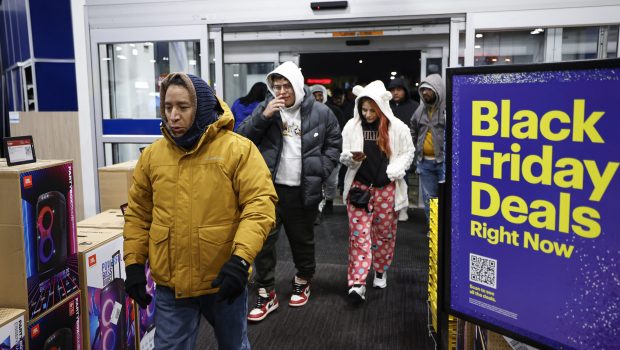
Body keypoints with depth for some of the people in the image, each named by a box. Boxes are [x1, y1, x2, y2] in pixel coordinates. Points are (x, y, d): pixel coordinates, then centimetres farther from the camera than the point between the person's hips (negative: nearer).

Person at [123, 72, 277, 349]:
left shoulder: (238, 149, -11)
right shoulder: (152, 154, 2)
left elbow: (260, 204, -17)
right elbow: (138, 212, 10)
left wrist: (240, 258, -26)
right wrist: (134, 263, 4)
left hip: (224, 280, -2)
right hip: (170, 284, 2)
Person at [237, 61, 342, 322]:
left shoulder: (321, 113, -1)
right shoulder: (265, 109, 1)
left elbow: (334, 144, 8)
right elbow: (242, 138, -3)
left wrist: (320, 171, -2)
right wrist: (263, 117, -17)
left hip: (303, 191, 0)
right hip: (269, 187, 1)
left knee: (303, 240, 16)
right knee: (264, 240, 0)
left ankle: (302, 282, 40)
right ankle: (266, 294, 14)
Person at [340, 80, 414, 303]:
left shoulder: (397, 127, -5)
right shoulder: (352, 126, -2)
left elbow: (407, 153, 5)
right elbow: (343, 156, 5)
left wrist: (393, 172, -10)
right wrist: (352, 158, -18)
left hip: (386, 188, 0)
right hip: (359, 186, 0)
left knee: (385, 231, 13)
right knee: (359, 233, -4)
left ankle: (380, 271, 36)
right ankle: (357, 283, -3)